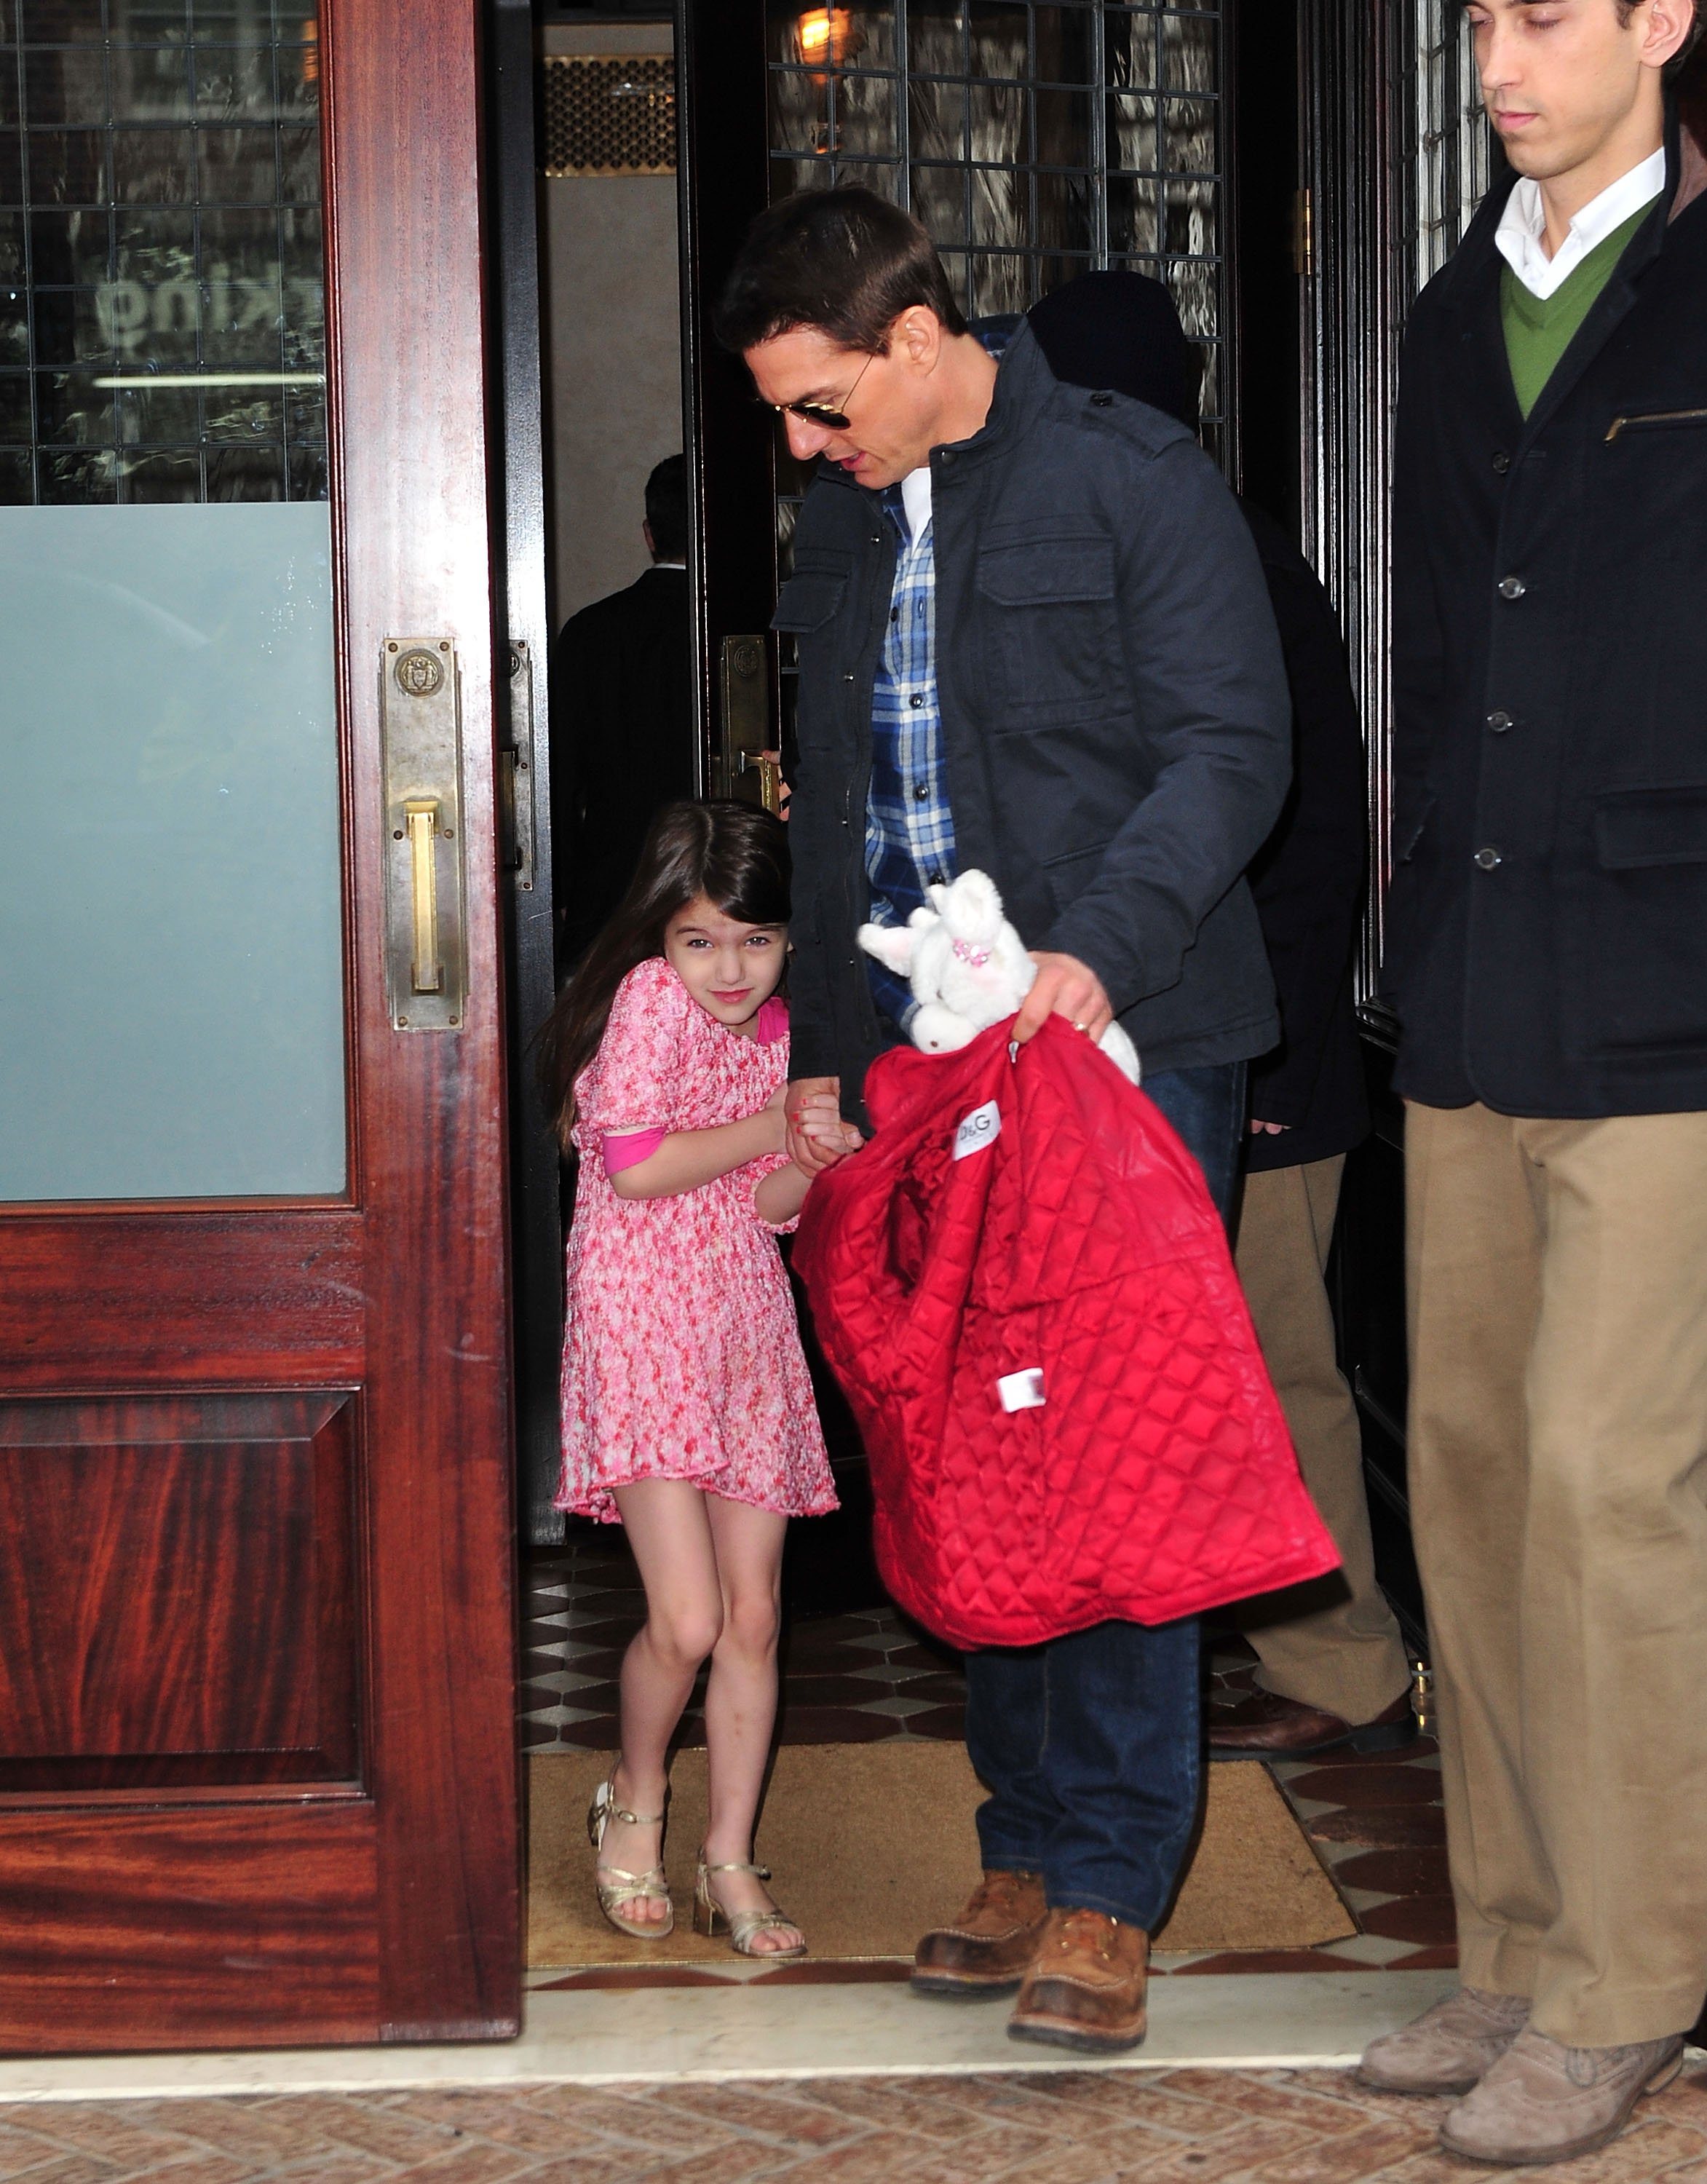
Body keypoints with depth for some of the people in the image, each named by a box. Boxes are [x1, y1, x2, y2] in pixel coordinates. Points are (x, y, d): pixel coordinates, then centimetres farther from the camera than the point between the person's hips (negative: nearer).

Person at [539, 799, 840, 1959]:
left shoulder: (778, 1028, 10)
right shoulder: (649, 995, -9)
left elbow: (767, 1205, 9)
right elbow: (634, 1166, -16)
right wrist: (773, 1123, -8)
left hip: (747, 1327, 6)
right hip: (642, 1328, -6)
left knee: (753, 1619, 3)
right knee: (686, 1622, -12)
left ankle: (731, 1861, 15)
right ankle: (634, 1802, 16)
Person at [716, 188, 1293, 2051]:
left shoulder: (1132, 479, -5)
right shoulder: (838, 533, 16)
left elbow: (1234, 743, -11)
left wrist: (1100, 945, -24)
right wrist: (821, 1050, 18)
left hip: (1125, 1040, -6)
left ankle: (1107, 1887, -1)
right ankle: (1025, 1849, 16)